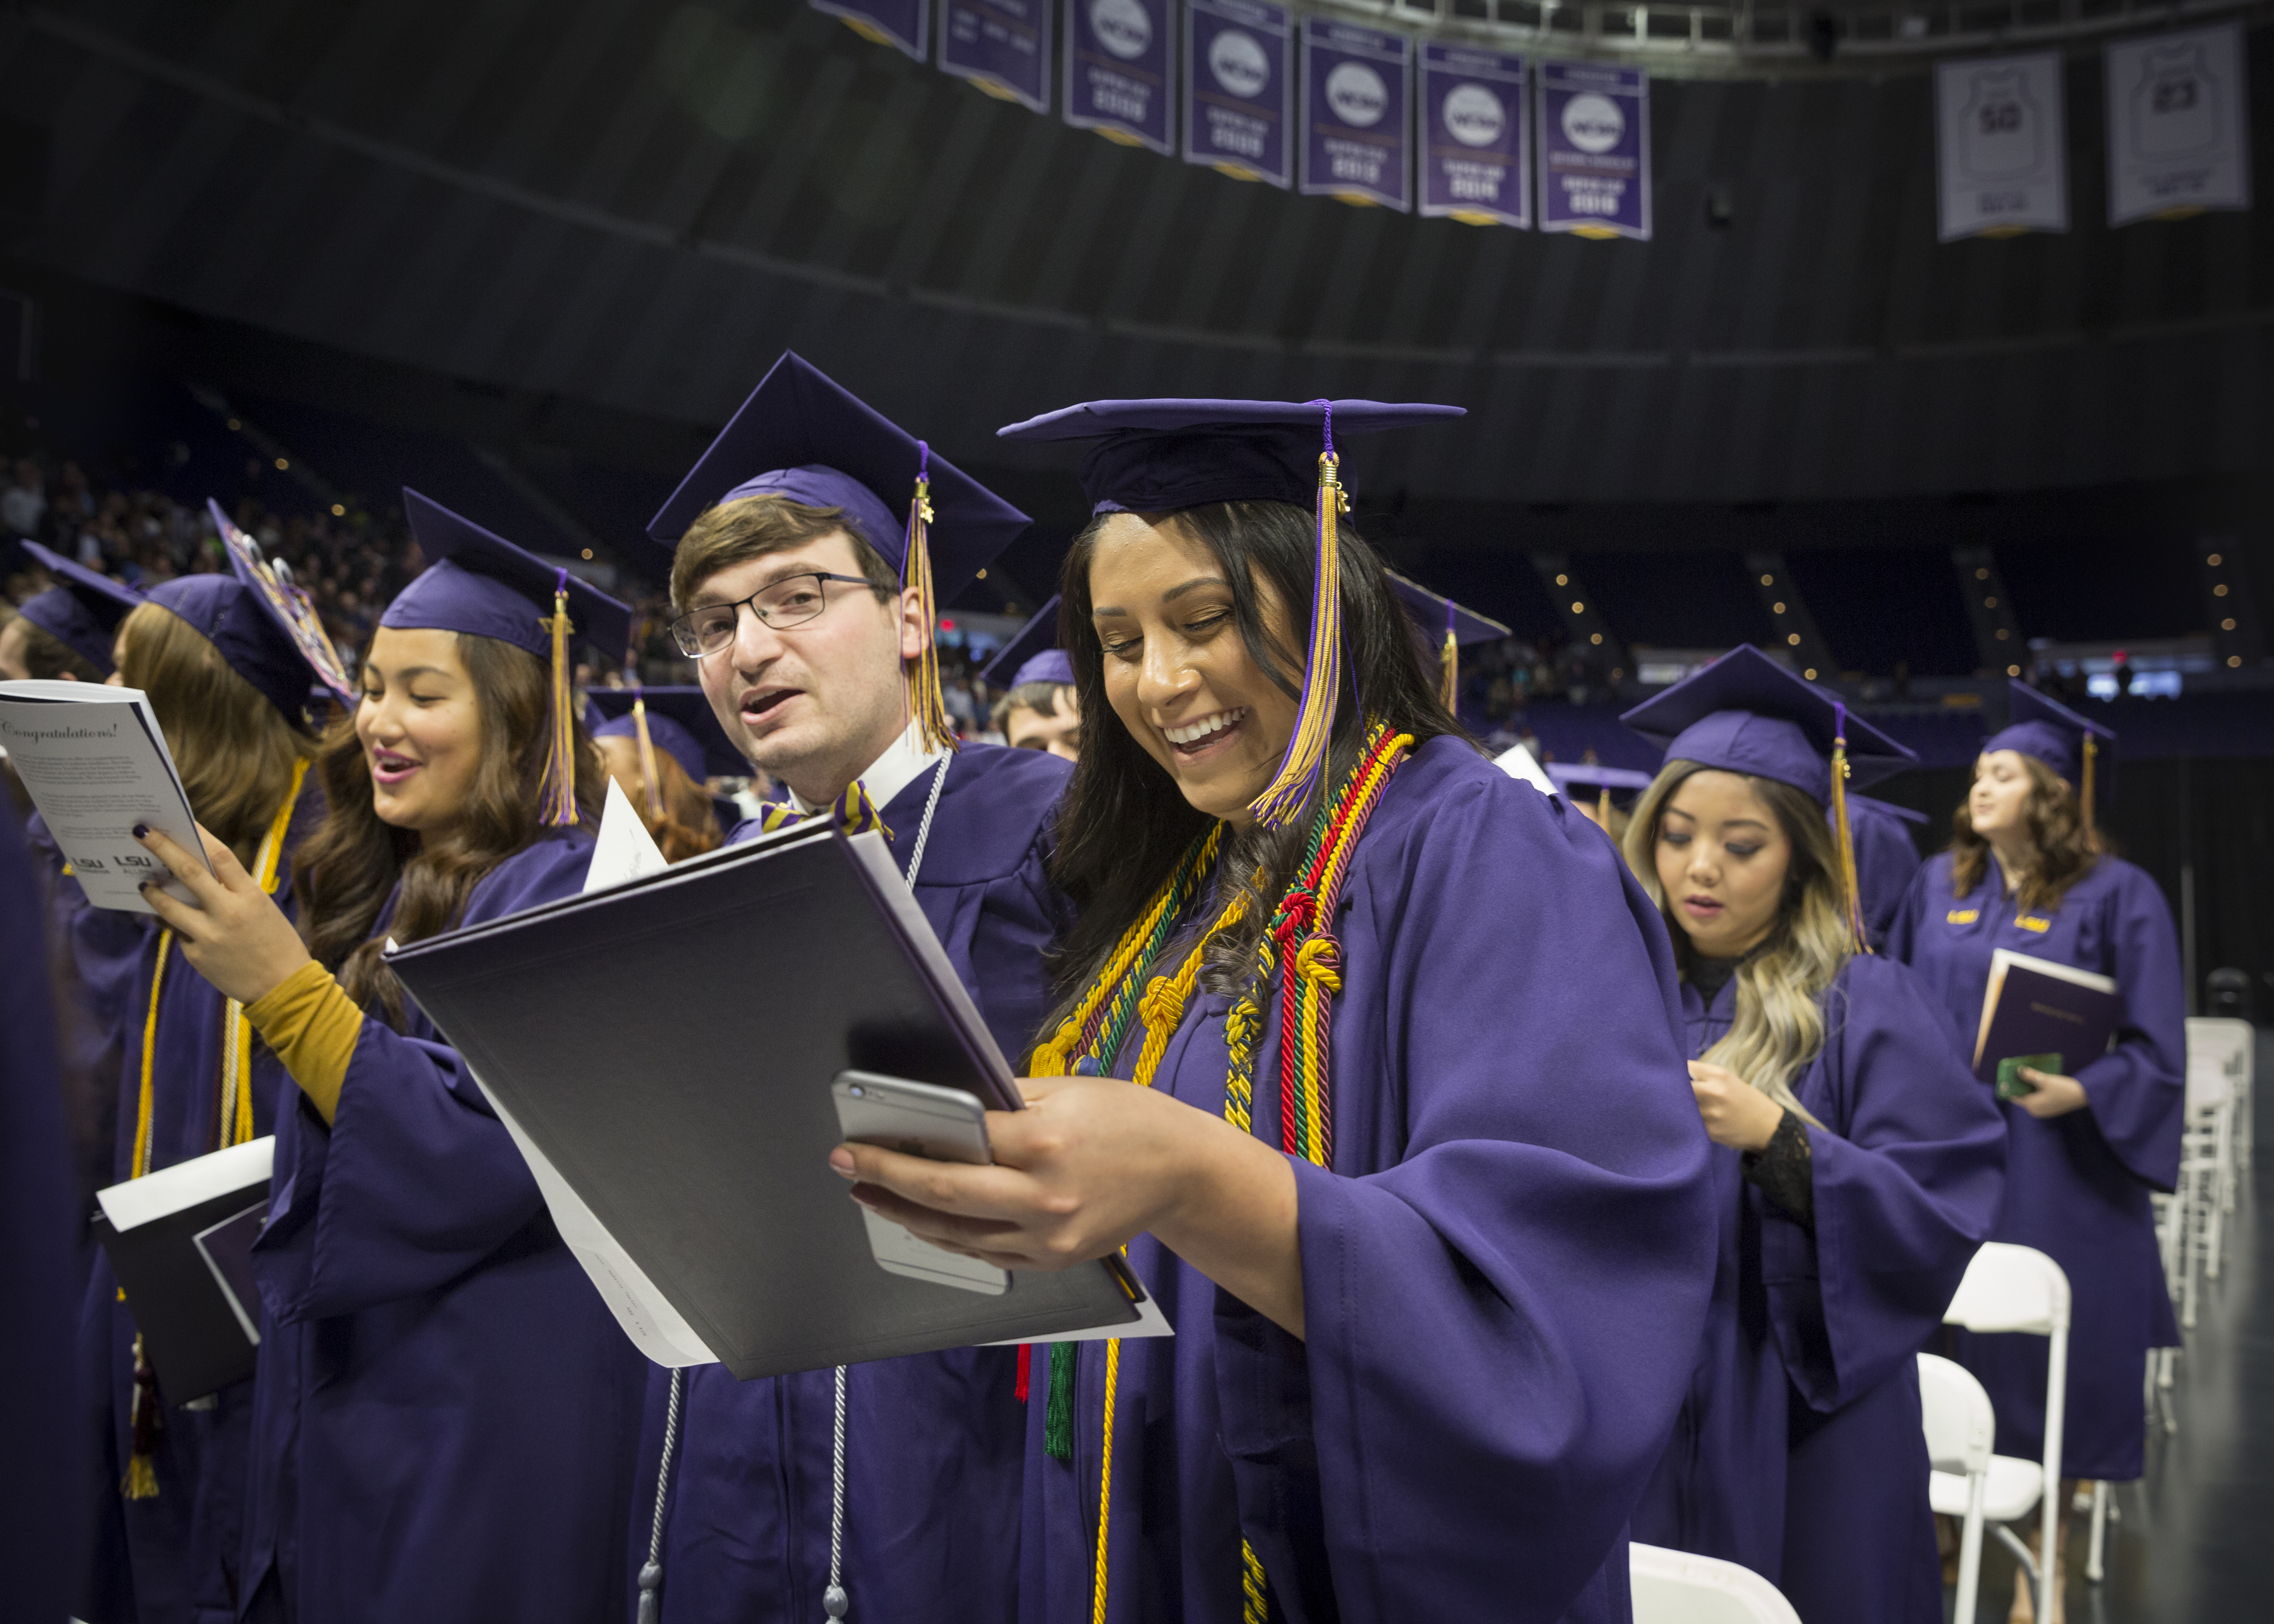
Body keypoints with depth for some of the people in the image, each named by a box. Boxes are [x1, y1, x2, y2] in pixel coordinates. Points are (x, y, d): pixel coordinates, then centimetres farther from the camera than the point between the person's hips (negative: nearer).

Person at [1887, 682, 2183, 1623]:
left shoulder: (2117, 896, -5)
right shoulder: (1940, 884, 8)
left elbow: (2154, 1047, -8)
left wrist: (2082, 1091, -23)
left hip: (2055, 1172, -3)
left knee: (2048, 1364, 4)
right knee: (1944, 1350, 10)